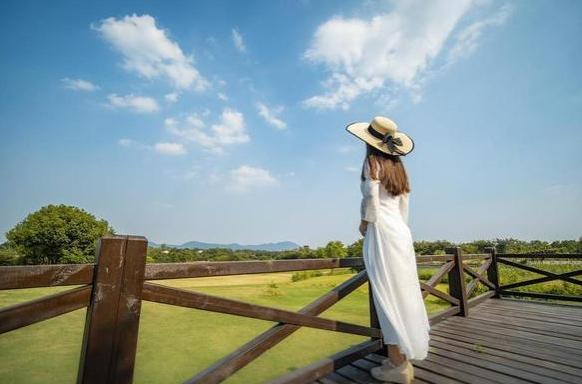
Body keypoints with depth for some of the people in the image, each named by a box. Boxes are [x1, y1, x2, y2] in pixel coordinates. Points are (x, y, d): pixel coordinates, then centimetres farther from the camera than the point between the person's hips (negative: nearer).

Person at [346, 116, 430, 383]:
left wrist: (363, 223, 0)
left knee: (387, 296, -2)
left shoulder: (372, 161, -5)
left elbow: (371, 199, -14)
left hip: (381, 232, -8)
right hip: (401, 232, 8)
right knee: (402, 295, 12)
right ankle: (403, 358, 24)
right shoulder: (397, 166, 16)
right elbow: (404, 209, 16)